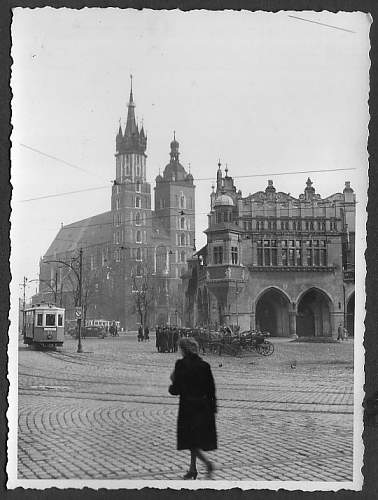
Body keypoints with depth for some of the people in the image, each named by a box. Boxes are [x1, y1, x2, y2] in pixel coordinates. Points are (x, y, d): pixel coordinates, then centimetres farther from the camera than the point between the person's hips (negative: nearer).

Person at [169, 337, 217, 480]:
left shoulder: (181, 364, -12)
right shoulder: (204, 365, 0)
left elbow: (176, 390, -13)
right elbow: (211, 389, 3)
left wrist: (172, 384, 9)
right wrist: (212, 408, 12)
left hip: (188, 407, -5)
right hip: (204, 407, 5)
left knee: (191, 440, 5)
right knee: (195, 439, 18)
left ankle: (207, 463, -13)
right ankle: (192, 469, 26)